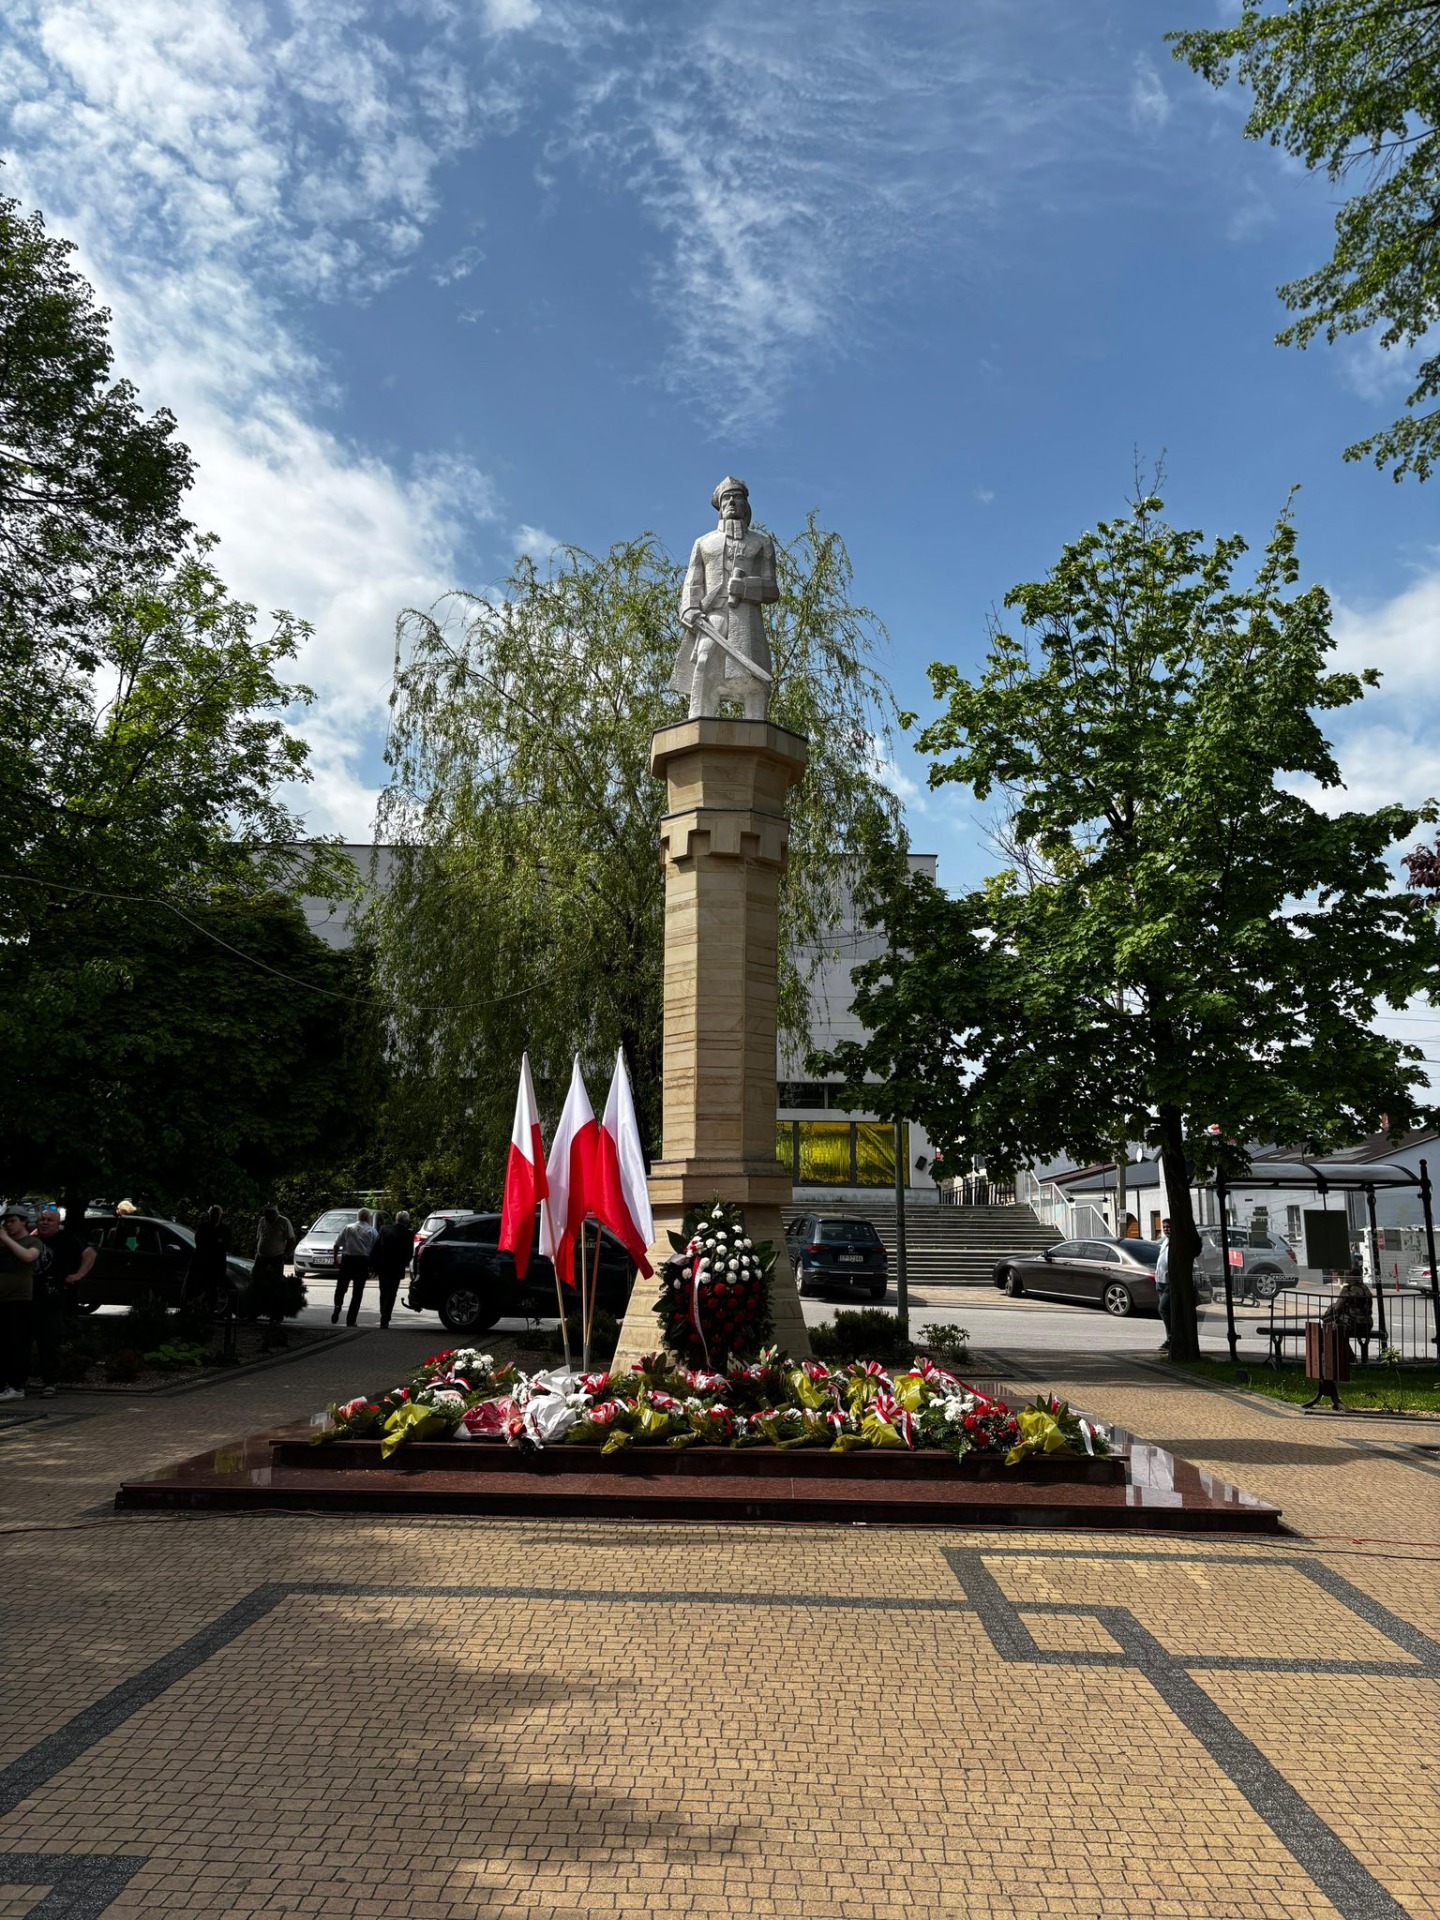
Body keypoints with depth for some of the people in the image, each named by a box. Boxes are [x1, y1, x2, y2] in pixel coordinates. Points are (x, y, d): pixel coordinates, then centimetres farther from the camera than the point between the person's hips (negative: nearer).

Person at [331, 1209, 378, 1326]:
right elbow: (375, 1250, -2)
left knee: (341, 1288, 13)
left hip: (347, 1260, 1)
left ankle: (337, 1306, -15)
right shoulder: (372, 1231, 1)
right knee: (357, 1293, 5)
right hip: (363, 1262, -1)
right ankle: (351, 1320, 3)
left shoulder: (348, 1228, 5)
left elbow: (337, 1245, 2)